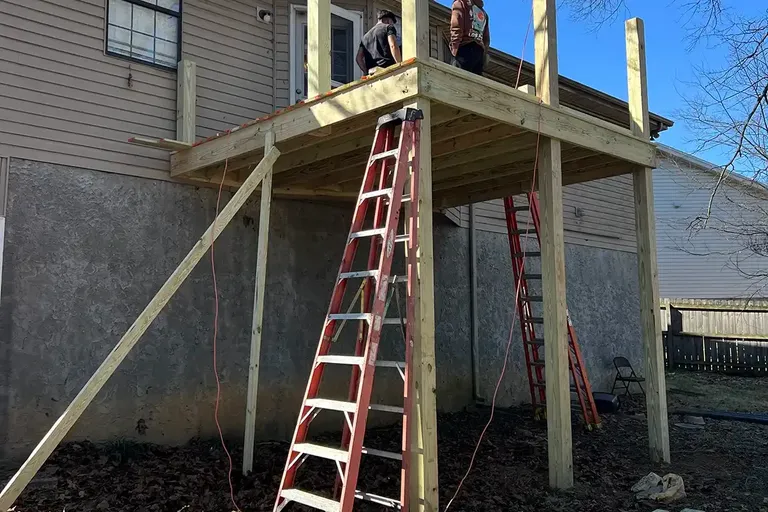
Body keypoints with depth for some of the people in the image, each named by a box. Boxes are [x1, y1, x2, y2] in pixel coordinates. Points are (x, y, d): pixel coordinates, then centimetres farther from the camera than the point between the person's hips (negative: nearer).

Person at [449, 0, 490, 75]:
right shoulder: (483, 12, 32)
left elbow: (456, 26, -4)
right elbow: (486, 37, 24)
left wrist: (454, 47, -10)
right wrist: (484, 53, 19)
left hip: (465, 47, -6)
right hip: (479, 51, 6)